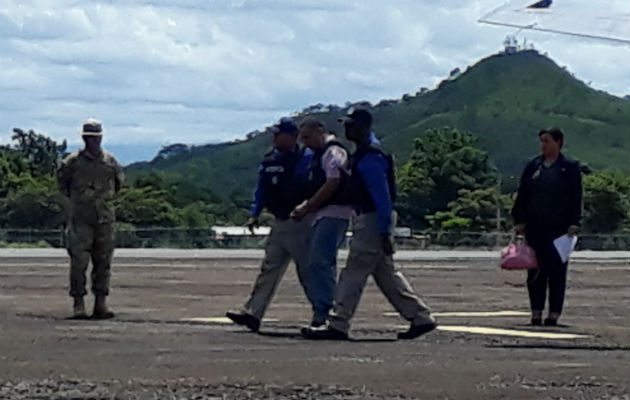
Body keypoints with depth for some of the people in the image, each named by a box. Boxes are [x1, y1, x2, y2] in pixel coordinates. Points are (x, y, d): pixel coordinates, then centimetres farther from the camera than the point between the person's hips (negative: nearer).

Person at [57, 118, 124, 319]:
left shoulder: (110, 161, 5)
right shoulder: (73, 162, -2)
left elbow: (118, 181, 24)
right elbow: (62, 180, 15)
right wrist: (74, 197, 12)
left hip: (105, 218, 3)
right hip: (80, 218, -3)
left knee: (103, 262, 3)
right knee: (79, 261, -9)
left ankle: (101, 303, 7)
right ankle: (78, 303, -4)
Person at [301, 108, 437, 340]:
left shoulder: (370, 158, -17)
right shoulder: (363, 152, 15)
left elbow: (383, 197, -21)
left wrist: (385, 233, -23)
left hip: (373, 220, -11)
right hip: (368, 219, 11)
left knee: (354, 273, -7)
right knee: (385, 274, 13)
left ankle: (337, 325, -4)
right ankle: (421, 318, 15)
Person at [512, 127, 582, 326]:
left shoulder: (570, 168, 1)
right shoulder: (533, 166, 11)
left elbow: (575, 198, -3)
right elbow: (522, 195, 11)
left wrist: (573, 224, -10)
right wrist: (519, 221, 4)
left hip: (559, 228, -4)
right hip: (535, 227, 4)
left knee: (557, 270, -3)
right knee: (535, 269, 4)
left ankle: (553, 315, 1)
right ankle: (536, 314, 8)